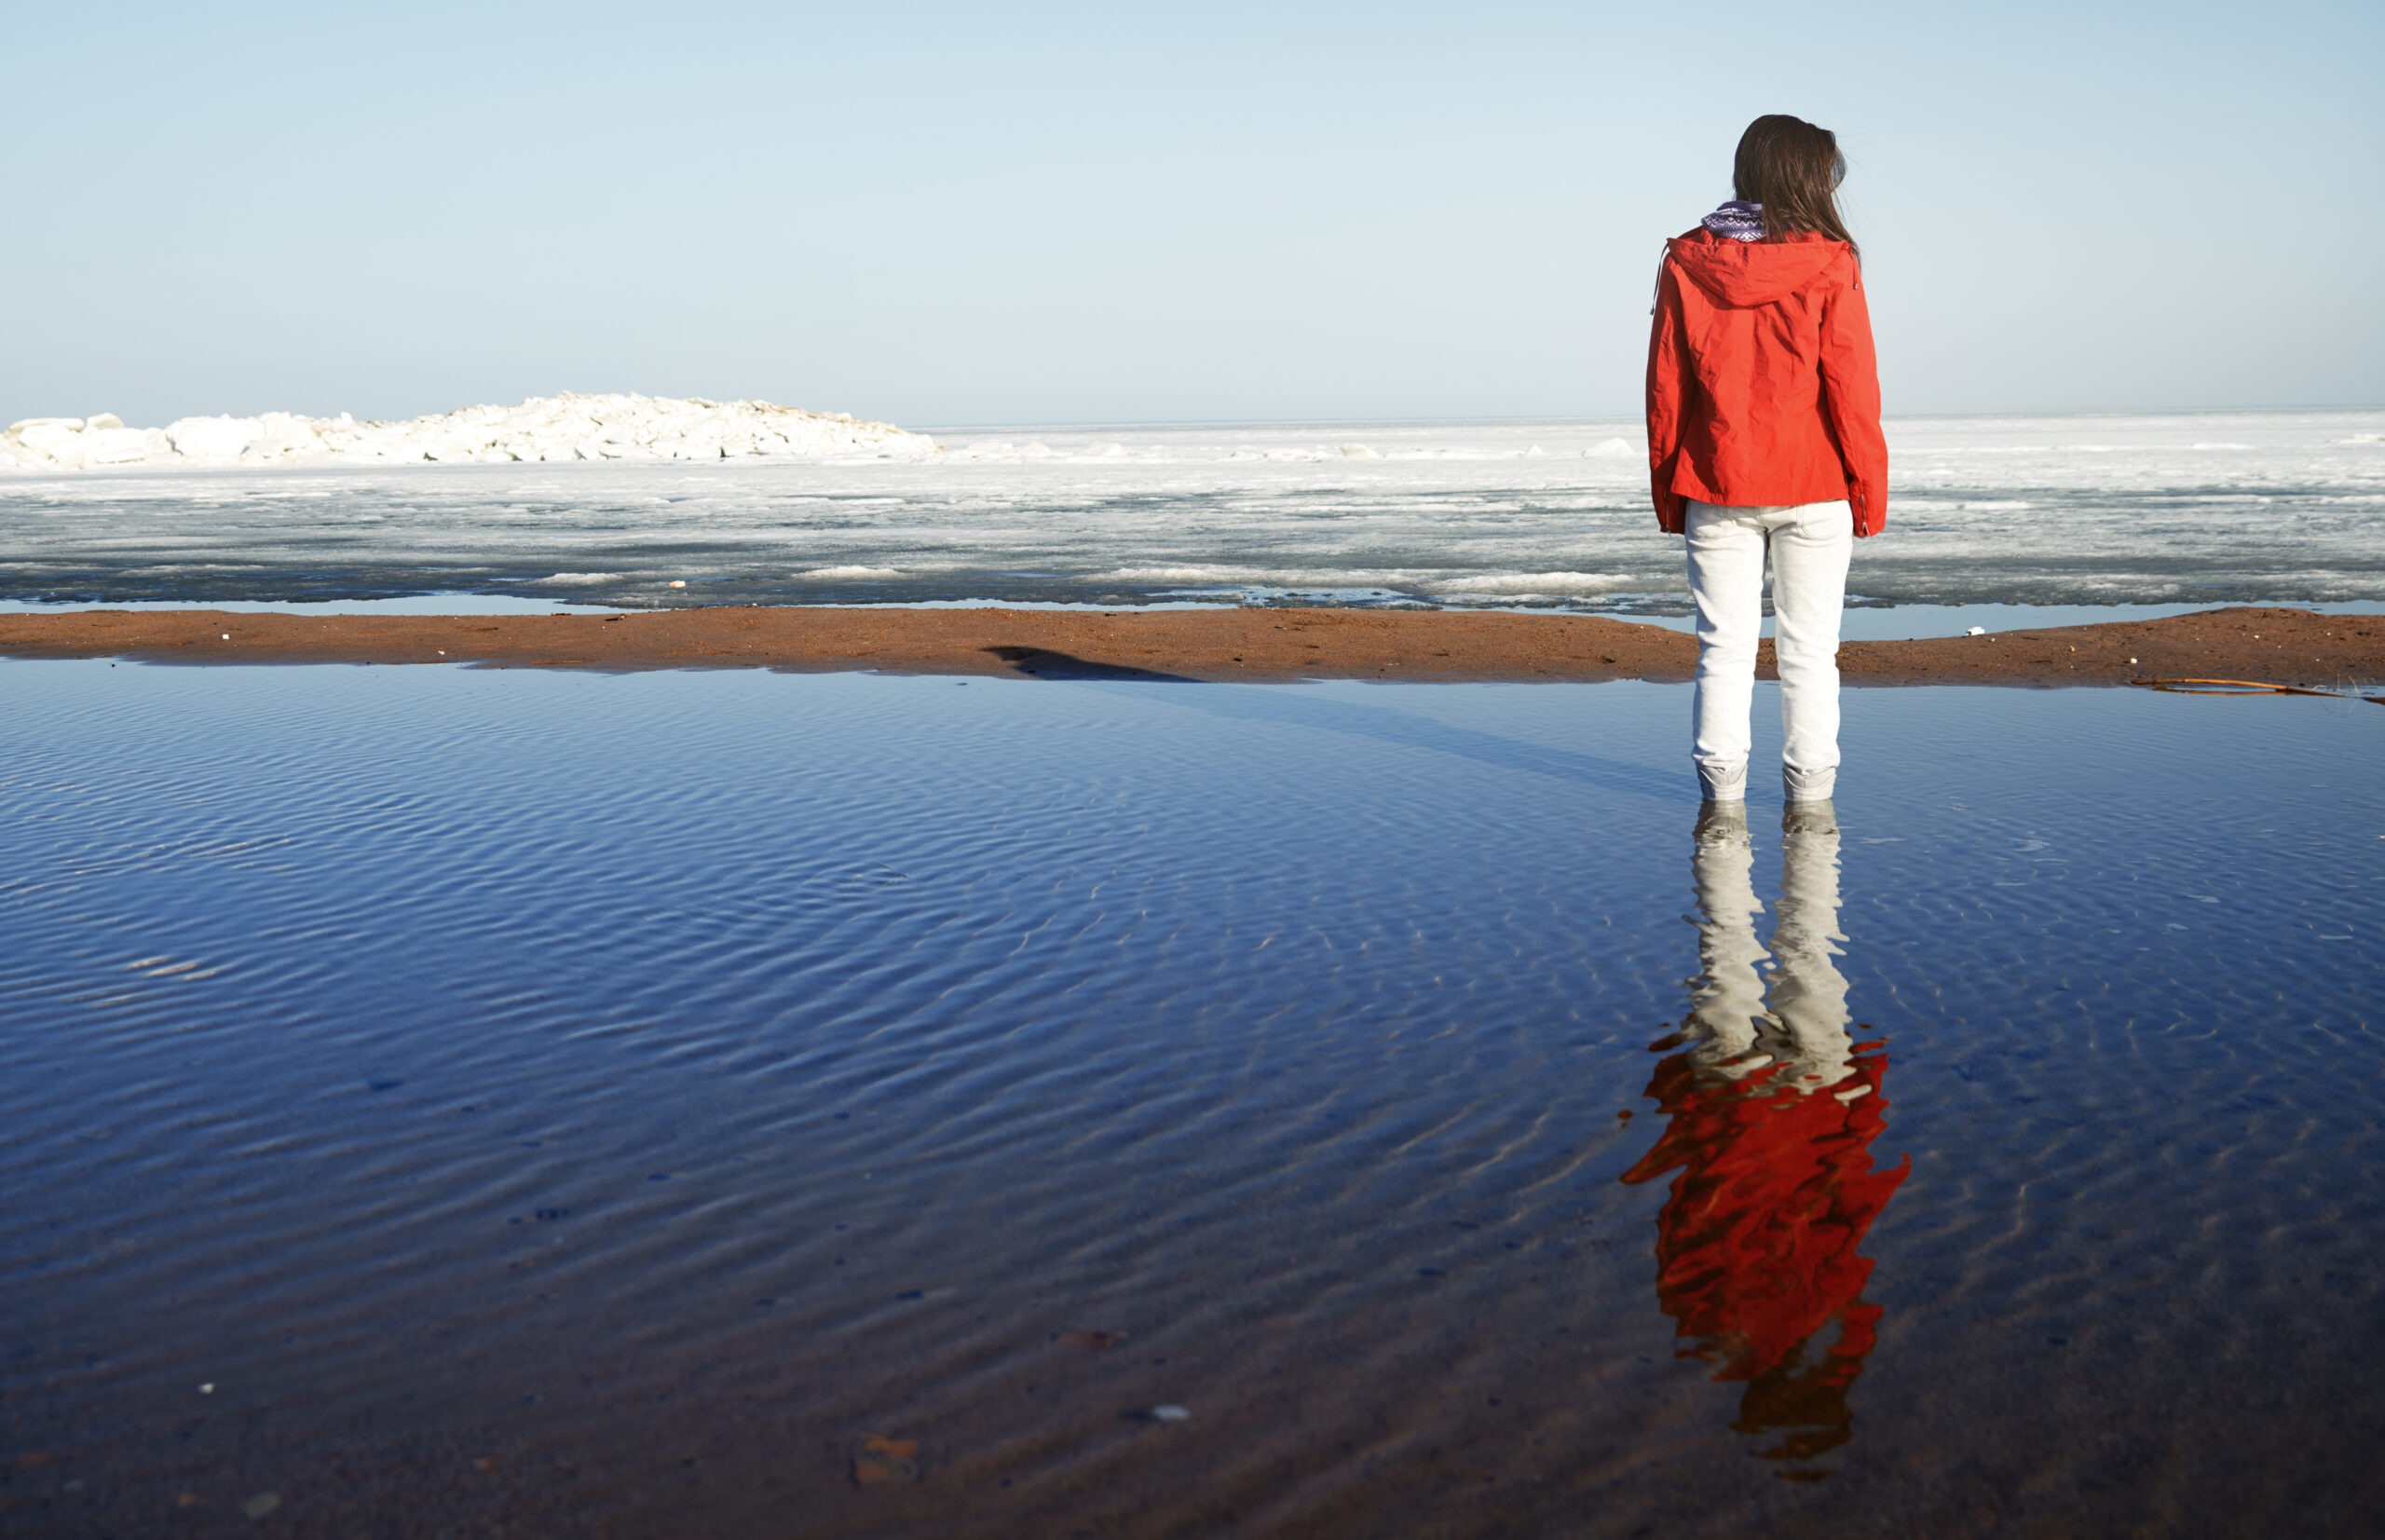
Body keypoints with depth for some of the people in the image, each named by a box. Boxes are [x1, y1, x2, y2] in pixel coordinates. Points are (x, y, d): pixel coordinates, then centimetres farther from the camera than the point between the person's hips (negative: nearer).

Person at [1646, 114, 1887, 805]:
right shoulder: (1828, 267, -8)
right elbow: (1852, 389, -7)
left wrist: (1668, 492, 10)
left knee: (1724, 645, 8)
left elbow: (1665, 388, 3)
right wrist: (1868, 489, 1)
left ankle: (1722, 784, 8)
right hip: (1814, 489, -2)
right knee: (1809, 647, 6)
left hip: (1716, 489, 2)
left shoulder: (1686, 264, 0)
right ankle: (1809, 787, 9)